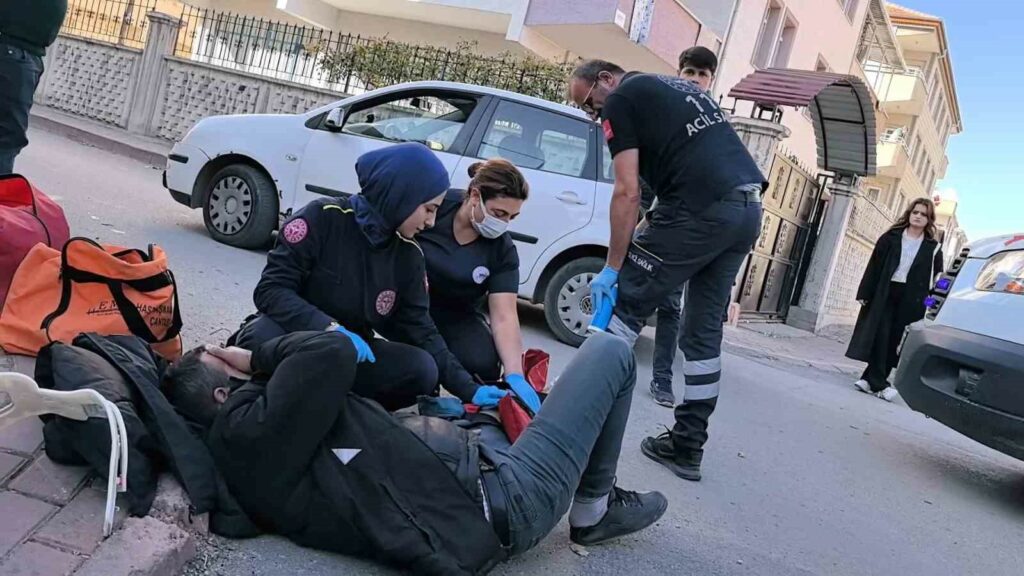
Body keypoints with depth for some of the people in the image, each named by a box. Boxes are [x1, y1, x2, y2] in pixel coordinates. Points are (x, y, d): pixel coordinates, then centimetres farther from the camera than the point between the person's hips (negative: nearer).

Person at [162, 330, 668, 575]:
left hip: (473, 468, 10)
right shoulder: (251, 435, -21)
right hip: (497, 506, -9)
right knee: (610, 352, 0)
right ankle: (593, 510, 18)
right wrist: (258, 358, -14)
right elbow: (333, 355, -29)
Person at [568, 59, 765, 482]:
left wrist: (612, 267, -3)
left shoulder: (621, 100, 3)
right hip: (749, 209, 8)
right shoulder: (682, 87, 29)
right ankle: (687, 447, 19)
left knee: (625, 301, 1)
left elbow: (628, 193, -6)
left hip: (700, 209, -8)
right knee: (704, 328, 12)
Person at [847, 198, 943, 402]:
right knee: (879, 336, -6)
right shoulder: (891, 237, 6)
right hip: (883, 293, 0)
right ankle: (878, 383, -1)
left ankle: (871, 378, 12)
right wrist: (865, 293, -3)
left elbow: (936, 277, 4)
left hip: (910, 299, 1)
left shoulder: (933, 247, 6)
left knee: (895, 339, 2)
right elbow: (874, 265, 3)